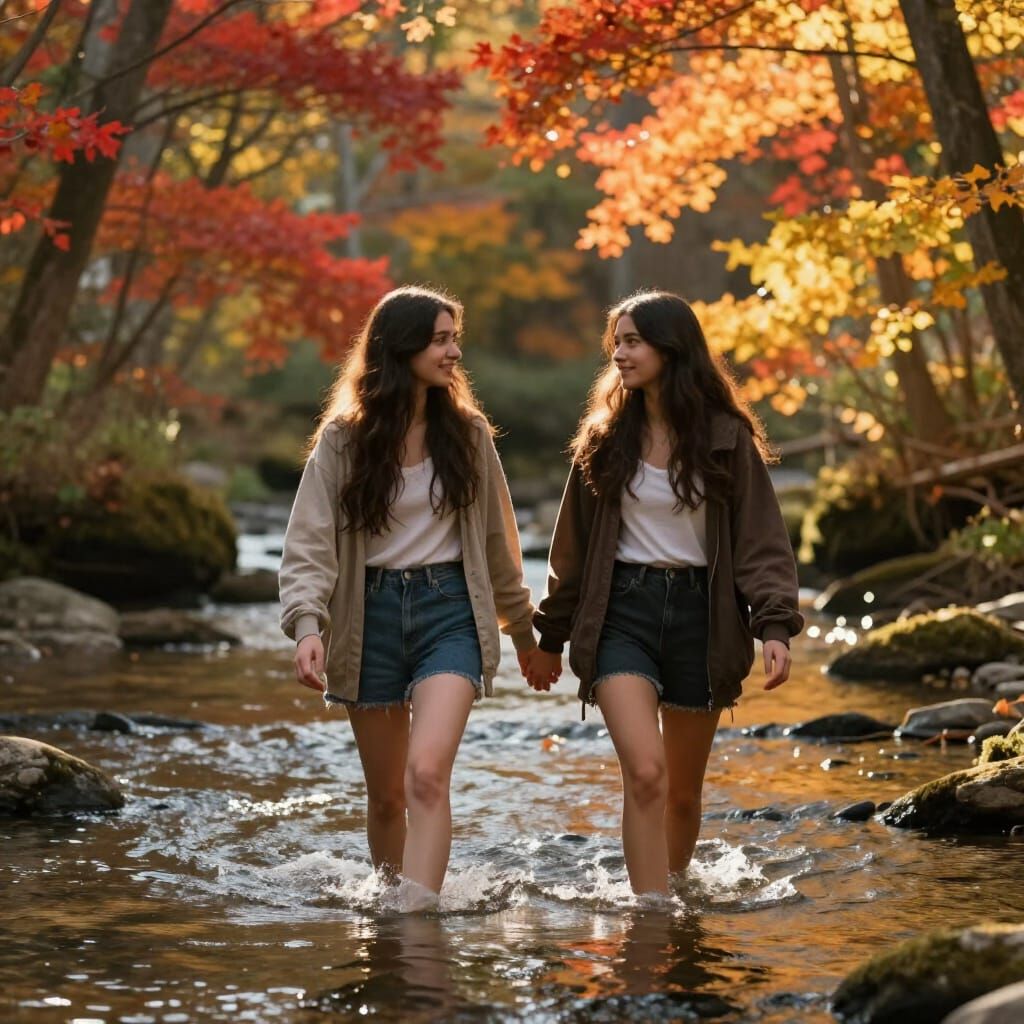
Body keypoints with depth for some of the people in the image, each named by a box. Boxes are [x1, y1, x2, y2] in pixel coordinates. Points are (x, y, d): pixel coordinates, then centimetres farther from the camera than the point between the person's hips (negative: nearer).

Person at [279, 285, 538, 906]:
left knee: (427, 772, -21)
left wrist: (524, 630, 21)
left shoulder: (468, 432, 5)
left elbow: (497, 539, 14)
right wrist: (307, 624, -25)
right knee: (385, 793, 10)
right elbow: (310, 541, -9)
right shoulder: (343, 439, -1)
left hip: (450, 607, -1)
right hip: (371, 614, 1)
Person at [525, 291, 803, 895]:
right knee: (645, 773, -18)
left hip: (701, 613, 0)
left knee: (684, 790, 10)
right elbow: (574, 545, 12)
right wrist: (551, 636, 15)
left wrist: (776, 626, -15)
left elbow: (763, 540, -3)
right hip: (622, 613, 0)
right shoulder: (606, 439, 6)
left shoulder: (727, 436, 0)